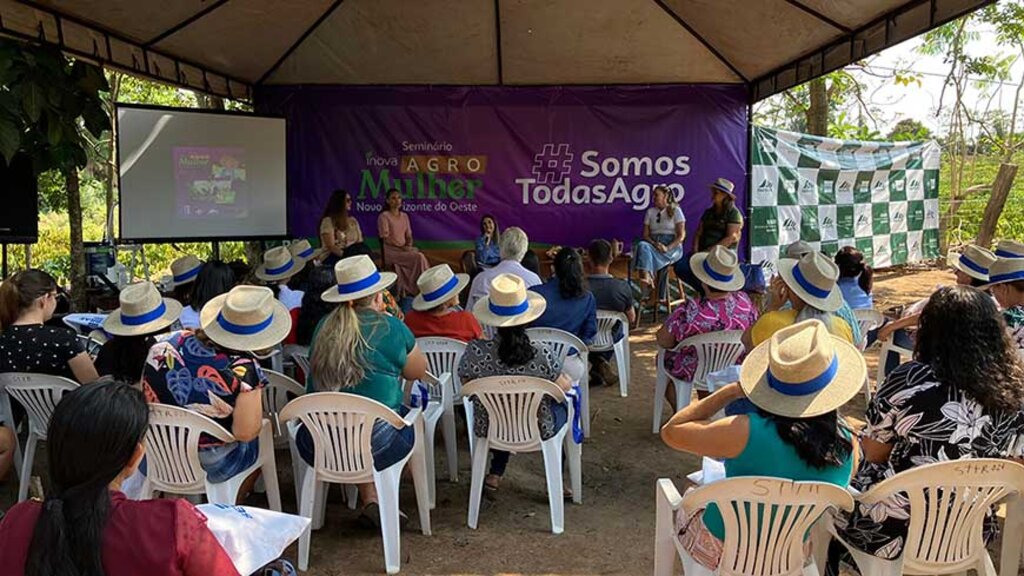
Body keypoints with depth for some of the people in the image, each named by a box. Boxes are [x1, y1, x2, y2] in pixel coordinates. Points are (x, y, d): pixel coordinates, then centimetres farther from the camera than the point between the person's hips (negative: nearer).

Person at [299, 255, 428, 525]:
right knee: (411, 417, 22)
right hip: (374, 446, -4)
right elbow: (418, 371, 8)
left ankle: (370, 501, 19)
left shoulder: (325, 326, 5)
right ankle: (378, 502, 22)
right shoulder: (390, 328, -7)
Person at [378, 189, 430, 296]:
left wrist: (409, 245, -7)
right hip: (391, 250, -6)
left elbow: (409, 236, 15)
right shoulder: (384, 216, -4)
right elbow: (385, 238, -11)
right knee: (419, 257, -27)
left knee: (420, 257, -26)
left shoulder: (404, 216, 15)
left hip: (404, 249, 6)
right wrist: (401, 247, -20)